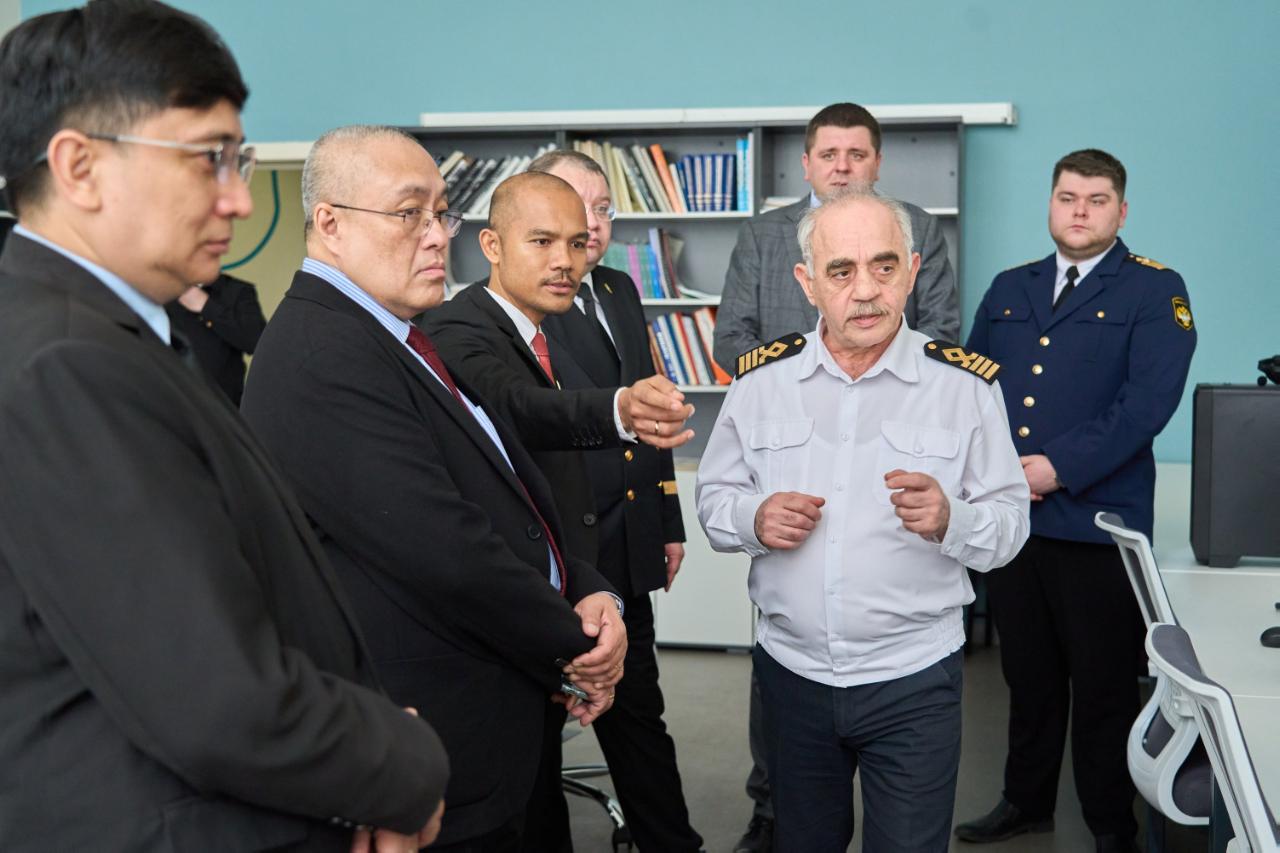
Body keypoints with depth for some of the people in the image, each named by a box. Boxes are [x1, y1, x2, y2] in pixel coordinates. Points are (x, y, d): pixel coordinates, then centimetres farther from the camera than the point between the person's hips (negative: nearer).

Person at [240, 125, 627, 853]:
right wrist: (574, 648, -13)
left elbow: (509, 494, 11)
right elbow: (448, 554, -27)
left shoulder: (403, 341, 9)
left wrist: (588, 592, -6)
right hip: (438, 761, -9)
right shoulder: (321, 357, -22)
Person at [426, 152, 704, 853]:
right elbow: (521, 405, -40)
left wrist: (666, 521, 18)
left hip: (622, 553, 7)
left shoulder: (617, 292, 7)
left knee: (638, 716, 19)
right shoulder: (462, 329, -19)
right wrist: (615, 409, -59)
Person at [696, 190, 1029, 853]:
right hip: (791, 669, 3)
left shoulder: (966, 385, -6)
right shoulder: (761, 379, -1)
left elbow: (1008, 525, -4)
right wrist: (754, 519, -16)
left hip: (913, 680, -2)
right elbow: (714, 499, 6)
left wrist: (949, 520, -26)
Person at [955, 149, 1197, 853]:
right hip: (1007, 516, 4)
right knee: (1028, 675, 16)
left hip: (1098, 522, -4)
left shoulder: (1154, 291, -1)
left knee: (1103, 686, 7)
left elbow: (1148, 400, -13)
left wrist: (1060, 467, -18)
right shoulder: (1009, 289, 15)